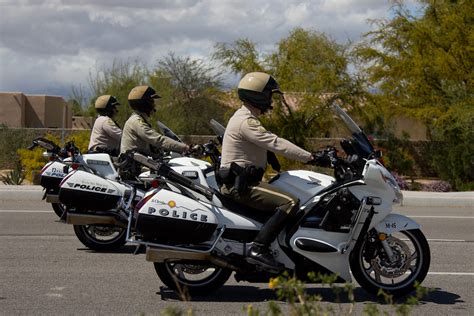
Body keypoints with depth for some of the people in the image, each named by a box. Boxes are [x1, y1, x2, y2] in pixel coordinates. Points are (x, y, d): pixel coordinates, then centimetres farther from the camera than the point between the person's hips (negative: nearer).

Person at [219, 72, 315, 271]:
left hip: (242, 181, 11)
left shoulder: (246, 118, 19)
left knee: (288, 199, 20)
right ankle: (258, 250, -26)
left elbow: (269, 143, 24)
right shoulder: (246, 122, -16)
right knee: (290, 203, -23)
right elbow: (275, 144, -24)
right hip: (240, 185, -11)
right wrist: (310, 157, -23)